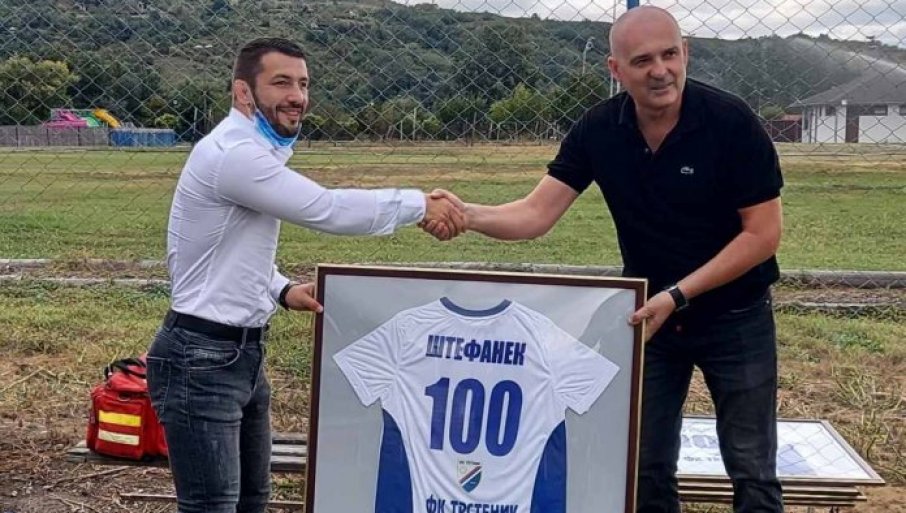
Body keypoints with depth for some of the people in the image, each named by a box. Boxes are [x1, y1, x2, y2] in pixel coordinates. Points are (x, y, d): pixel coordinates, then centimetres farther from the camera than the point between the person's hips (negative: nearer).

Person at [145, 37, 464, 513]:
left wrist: (281, 290, 4)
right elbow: (328, 210, -24)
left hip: (243, 353, 11)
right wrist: (420, 204, -14)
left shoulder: (255, 152, 14)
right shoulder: (233, 153, -21)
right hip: (201, 360, -11)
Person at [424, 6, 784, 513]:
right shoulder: (599, 130, -10)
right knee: (646, 467, 11)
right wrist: (468, 214, -32)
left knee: (751, 471, 5)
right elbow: (536, 214, -13)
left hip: (734, 316, -3)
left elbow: (763, 233, -18)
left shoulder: (731, 121, -20)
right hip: (649, 314, 3)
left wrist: (678, 294, -24)